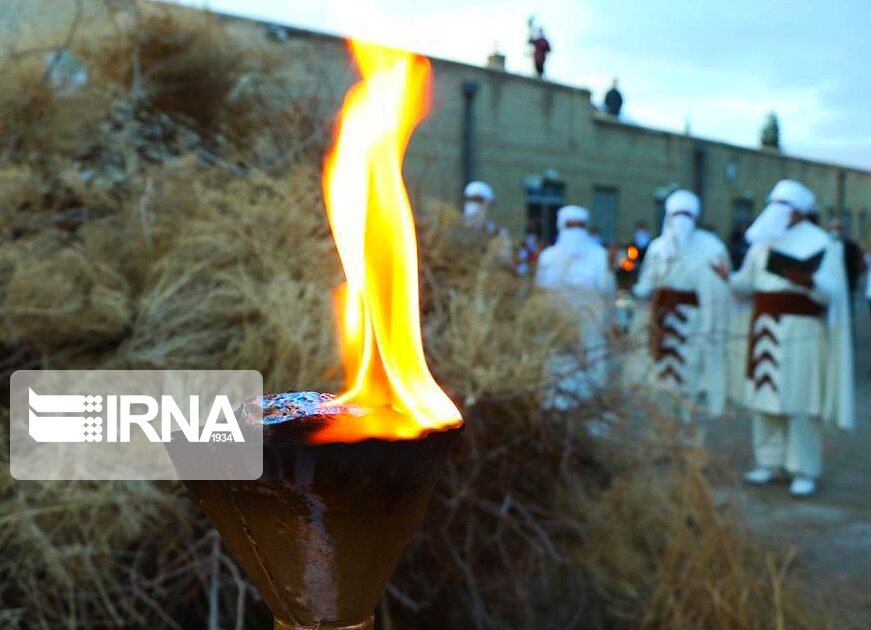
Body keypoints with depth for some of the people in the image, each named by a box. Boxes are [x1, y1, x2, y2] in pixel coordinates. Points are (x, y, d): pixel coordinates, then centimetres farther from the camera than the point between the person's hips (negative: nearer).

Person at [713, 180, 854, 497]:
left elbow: (832, 291, -12)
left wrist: (808, 281, -31)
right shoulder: (763, 243, 12)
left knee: (799, 400, -4)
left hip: (800, 331, -5)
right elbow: (748, 283, 12)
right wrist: (729, 276, -8)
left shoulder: (821, 244, -4)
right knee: (765, 397, 7)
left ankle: (804, 471, 5)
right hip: (765, 330, 5)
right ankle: (769, 462, 18)